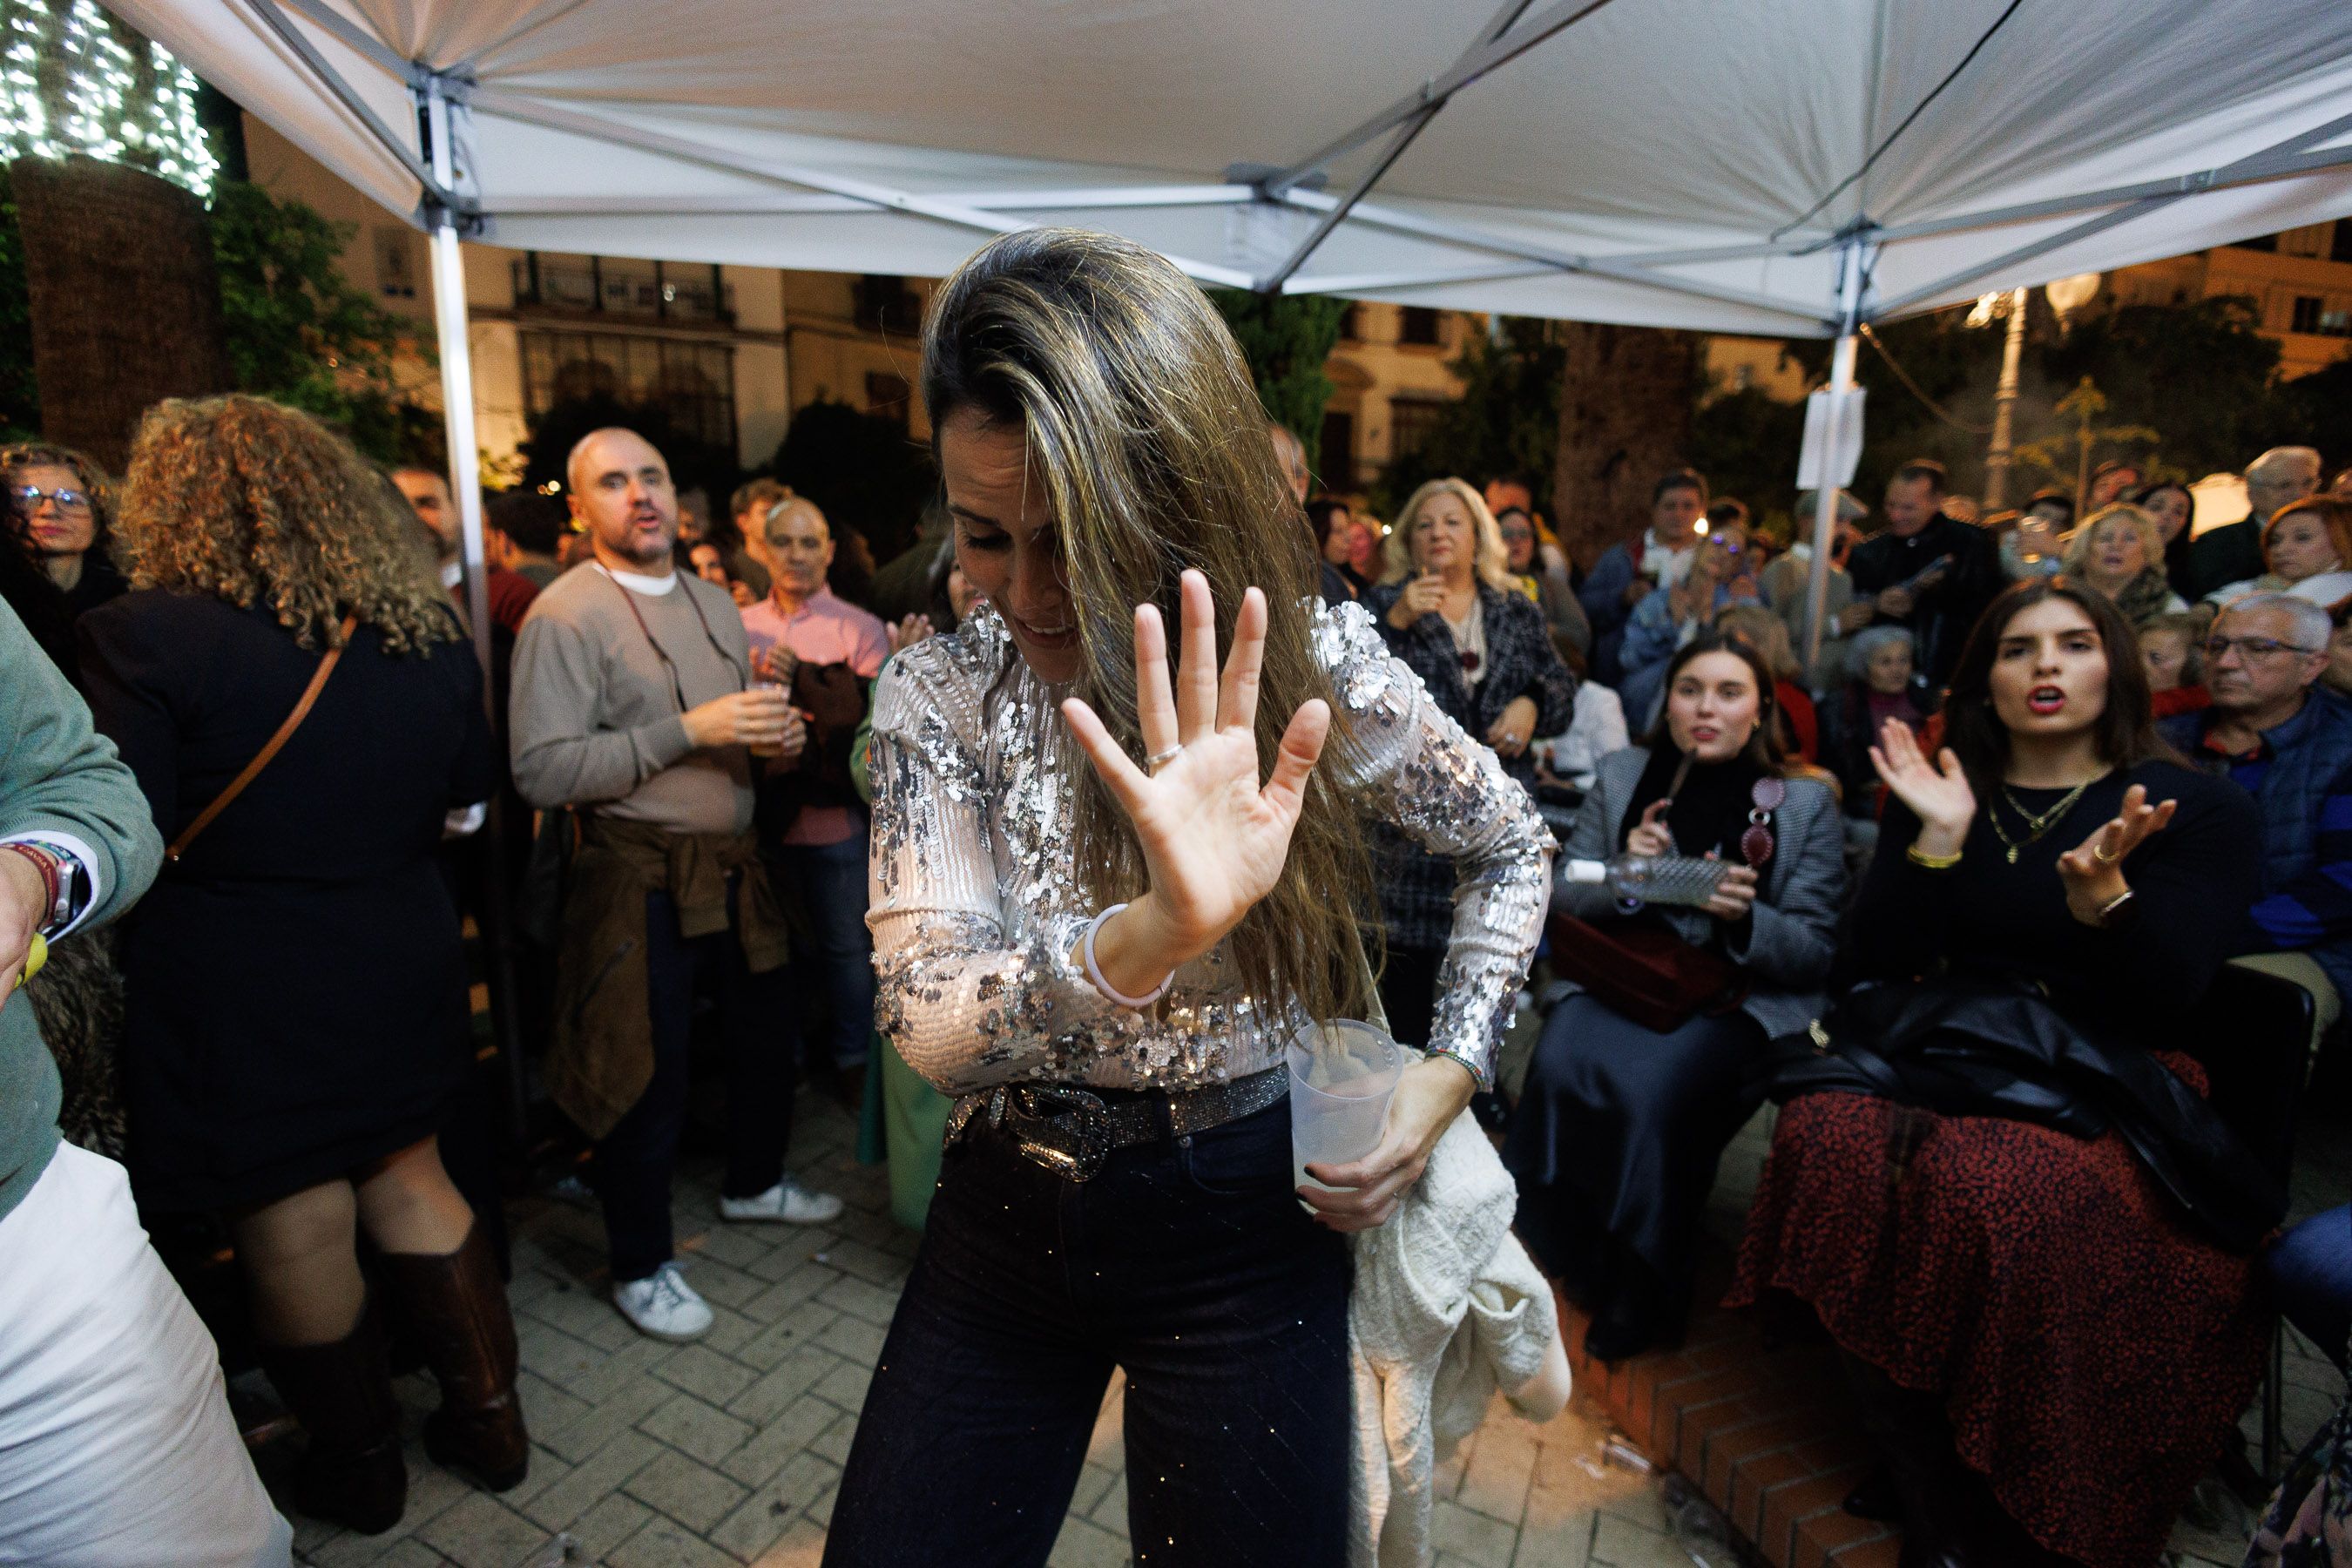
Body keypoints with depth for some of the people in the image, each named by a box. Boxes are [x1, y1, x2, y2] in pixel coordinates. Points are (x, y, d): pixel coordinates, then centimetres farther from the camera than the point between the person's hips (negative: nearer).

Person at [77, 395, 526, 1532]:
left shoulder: (143, 636, -16)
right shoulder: (431, 630, 0)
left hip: (239, 1009, -5)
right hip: (400, 976, 5)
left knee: (293, 1233, 12)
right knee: (406, 1182, 21)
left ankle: (360, 1466, 33)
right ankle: (488, 1418, 32)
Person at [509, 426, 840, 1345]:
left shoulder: (716, 605, 12)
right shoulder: (564, 617, -12)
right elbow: (542, 771, -21)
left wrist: (778, 735, 0)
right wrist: (691, 730, -24)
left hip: (734, 867, 7)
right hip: (642, 883, -7)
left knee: (766, 1037, 20)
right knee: (649, 1082, 5)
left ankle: (752, 1183, 46)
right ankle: (641, 1268, 26)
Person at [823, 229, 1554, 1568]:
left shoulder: (1325, 672, -14)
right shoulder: (942, 697, -11)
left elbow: (1514, 847, 2)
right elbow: (929, 1024, -23)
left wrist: (1451, 1074, -10)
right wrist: (1147, 936, -42)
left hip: (1250, 1220, -1)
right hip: (1010, 1206, 2)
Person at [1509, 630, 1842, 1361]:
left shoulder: (1806, 801, 3)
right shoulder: (1622, 775, 9)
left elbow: (1816, 953, -1)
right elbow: (1563, 898, 7)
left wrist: (1745, 916, -22)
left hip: (1741, 996, -2)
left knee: (1649, 1089, -31)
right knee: (1560, 1065, -29)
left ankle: (1641, 1292, -3)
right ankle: (1582, 1266, -2)